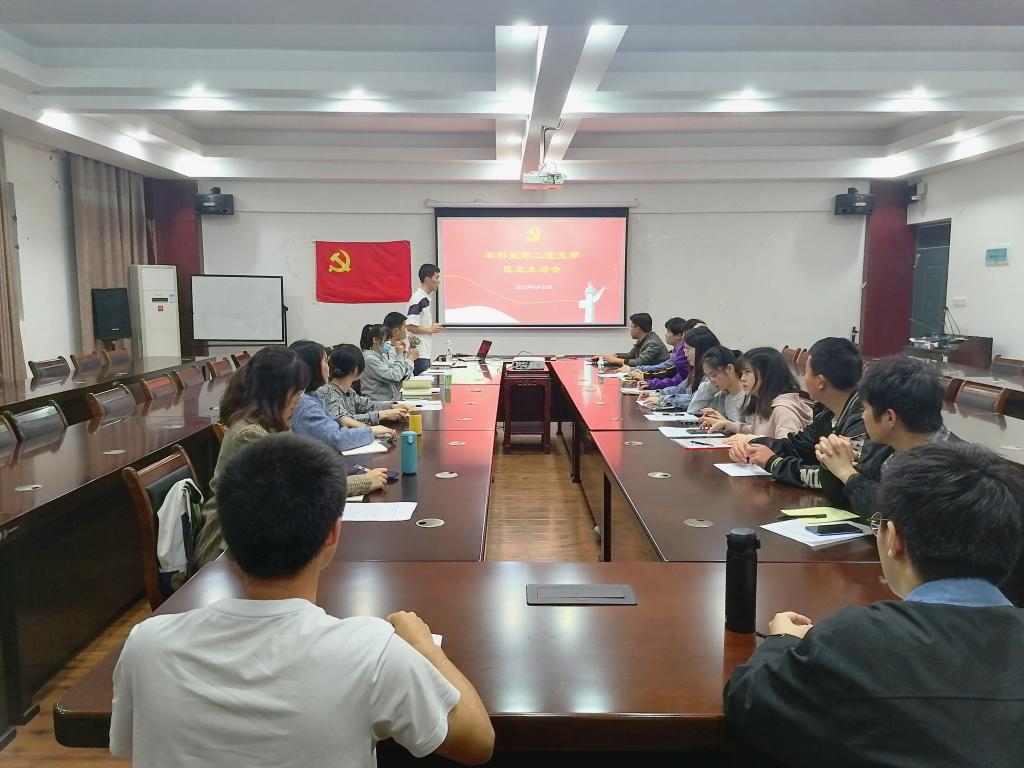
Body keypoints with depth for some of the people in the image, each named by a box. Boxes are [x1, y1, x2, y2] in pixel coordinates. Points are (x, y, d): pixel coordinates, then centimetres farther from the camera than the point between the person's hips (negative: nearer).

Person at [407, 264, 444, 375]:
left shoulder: (426, 298, 15)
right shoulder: (417, 299, -15)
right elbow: (410, 327, -21)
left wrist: (433, 327, 9)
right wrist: (430, 330, -11)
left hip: (425, 353, 10)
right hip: (419, 354, -10)